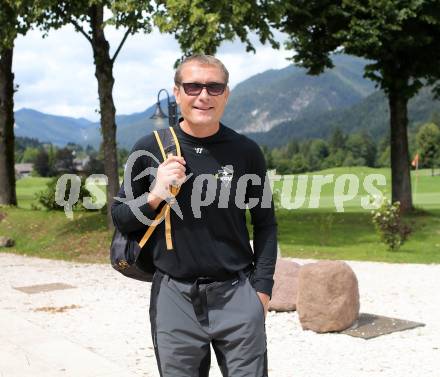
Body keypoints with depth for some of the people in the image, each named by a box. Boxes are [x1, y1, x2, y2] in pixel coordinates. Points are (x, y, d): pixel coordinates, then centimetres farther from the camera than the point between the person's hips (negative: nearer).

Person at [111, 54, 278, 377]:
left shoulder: (246, 152, -2)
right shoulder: (150, 149, -2)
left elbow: (265, 223, 6)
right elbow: (119, 219, 5)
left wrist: (262, 288, 0)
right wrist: (154, 196, -13)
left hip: (237, 293, 0)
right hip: (174, 296, 1)